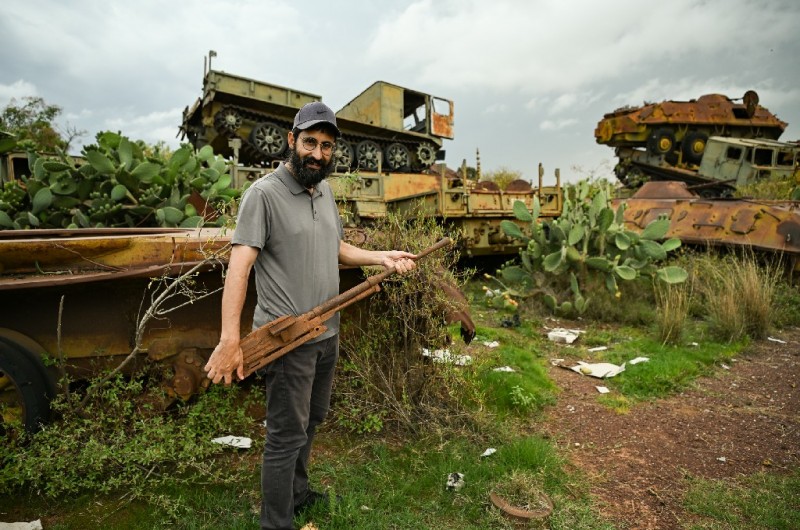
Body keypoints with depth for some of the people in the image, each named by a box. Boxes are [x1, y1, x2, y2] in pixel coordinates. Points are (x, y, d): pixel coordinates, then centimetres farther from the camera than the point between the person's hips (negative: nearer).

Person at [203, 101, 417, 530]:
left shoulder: (325, 190, 9)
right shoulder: (264, 193, -15)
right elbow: (239, 265, -22)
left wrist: (381, 257, 4)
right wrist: (230, 339, -30)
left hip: (327, 333, 8)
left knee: (311, 420, 24)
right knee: (287, 436, 5)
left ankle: (297, 494, 47)